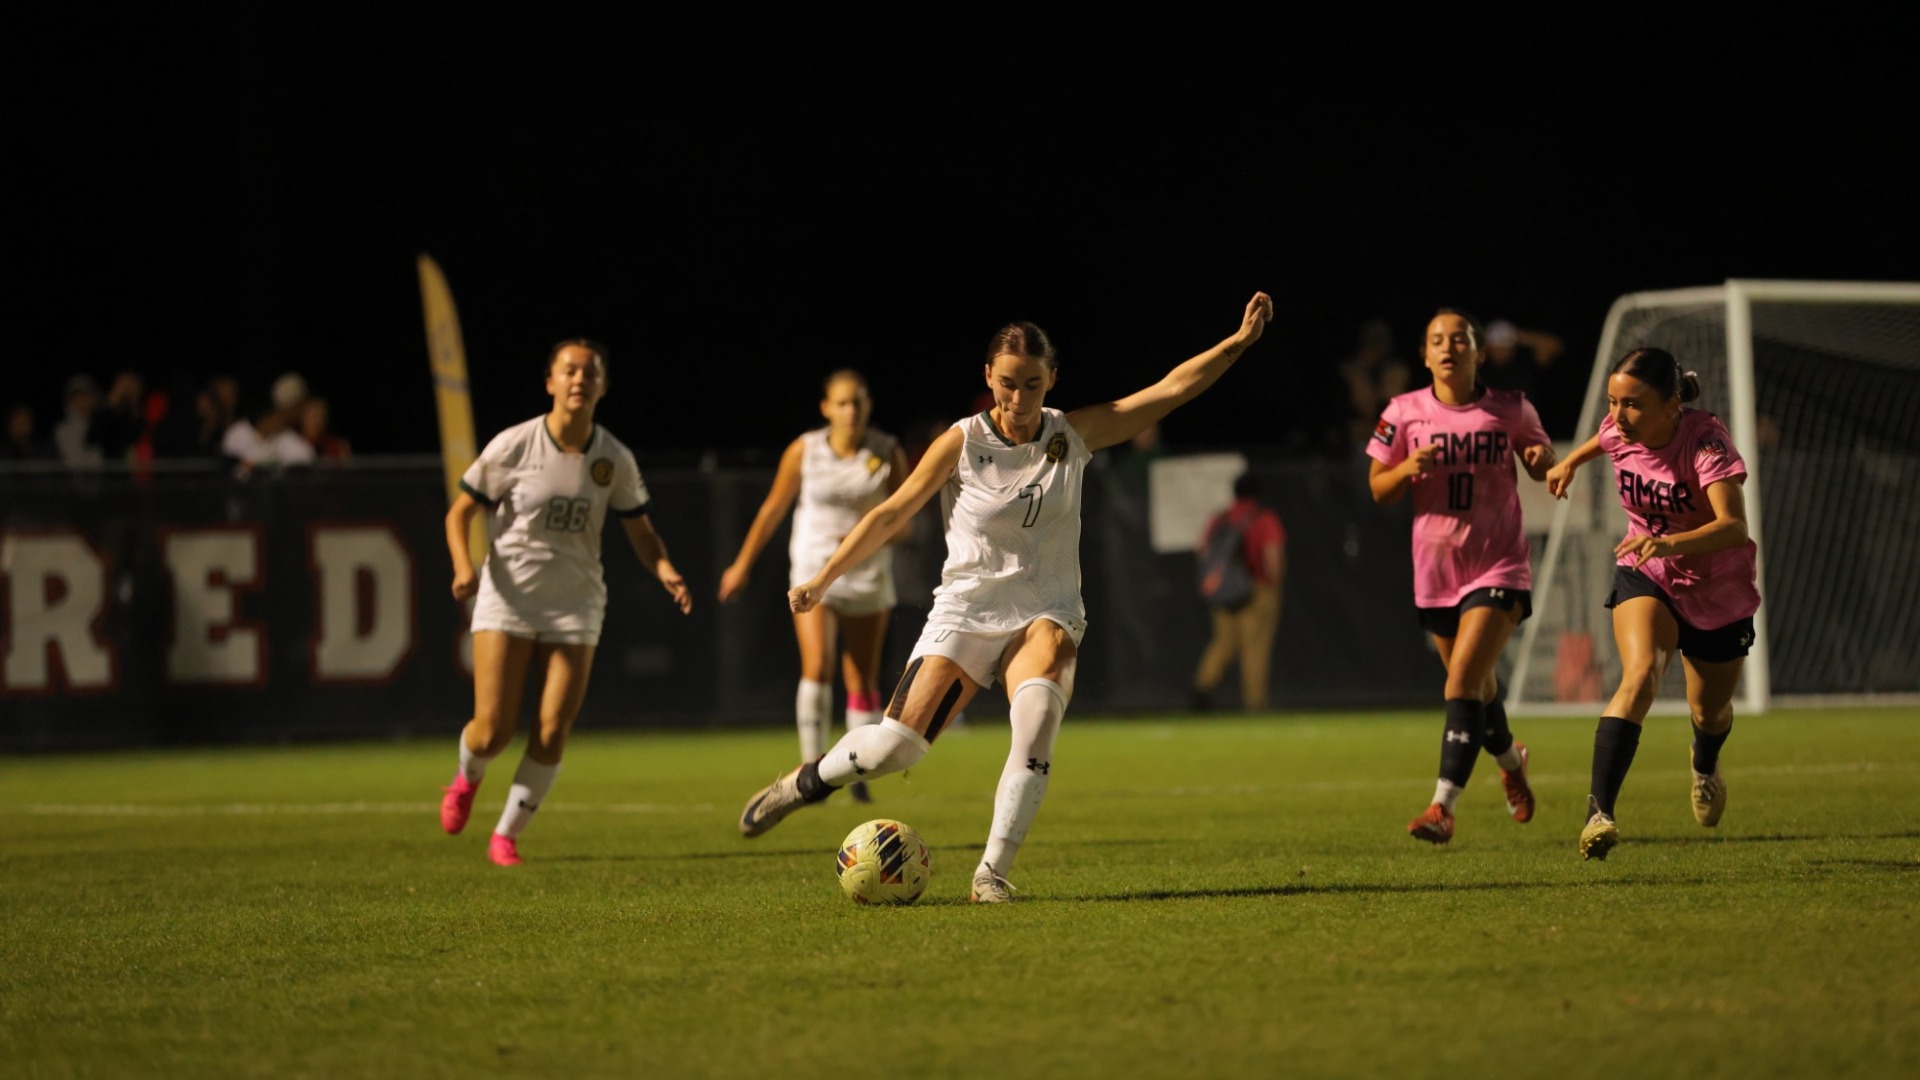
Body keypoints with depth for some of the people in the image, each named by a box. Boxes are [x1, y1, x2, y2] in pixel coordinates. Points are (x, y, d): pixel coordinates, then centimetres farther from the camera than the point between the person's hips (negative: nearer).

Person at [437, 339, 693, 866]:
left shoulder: (614, 459, 0)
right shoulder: (513, 446, -8)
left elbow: (640, 532, 9)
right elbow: (459, 512, -1)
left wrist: (666, 572, -11)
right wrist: (463, 566, -20)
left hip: (575, 605, 2)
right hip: (507, 599, -2)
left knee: (552, 732, -8)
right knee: (493, 730, -7)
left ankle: (507, 834, 10)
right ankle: (467, 779, 29)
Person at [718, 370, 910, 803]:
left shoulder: (888, 453, -4)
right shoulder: (804, 451, -5)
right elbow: (773, 509, 6)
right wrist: (742, 565, 11)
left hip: (869, 573, 1)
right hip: (814, 570, -1)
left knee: (863, 680, 5)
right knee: (817, 667, -18)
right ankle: (812, 771, -12)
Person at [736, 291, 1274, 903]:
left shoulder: (1074, 435, -1)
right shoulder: (961, 443, -6)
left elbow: (1172, 388, -3)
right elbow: (892, 514, 0)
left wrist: (1241, 341, -10)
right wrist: (822, 579, -3)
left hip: (1046, 615, 1)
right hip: (965, 614, -1)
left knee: (1039, 705, -33)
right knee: (896, 745, -14)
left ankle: (993, 871, -27)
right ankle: (803, 783, 19)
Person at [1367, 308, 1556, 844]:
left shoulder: (1510, 409, -3)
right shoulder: (1404, 413, -1)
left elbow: (1543, 466, 13)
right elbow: (1378, 489, 5)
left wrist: (1542, 458, -12)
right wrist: (1409, 468, -16)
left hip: (1498, 566, -3)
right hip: (1436, 571, 3)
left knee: (1463, 680, -18)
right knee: (1475, 684, 17)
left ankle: (1444, 804, -22)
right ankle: (1511, 760, 48)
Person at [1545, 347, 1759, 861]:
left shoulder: (1706, 441, -31)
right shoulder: (1620, 431, -16)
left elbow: (1734, 527, -45)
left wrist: (1670, 543, -60)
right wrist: (1572, 461, 28)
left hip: (1718, 591, -1)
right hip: (1646, 581, 1)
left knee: (1709, 712, 19)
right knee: (1641, 674, -29)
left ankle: (1706, 765, 59)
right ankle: (1599, 810, -38)